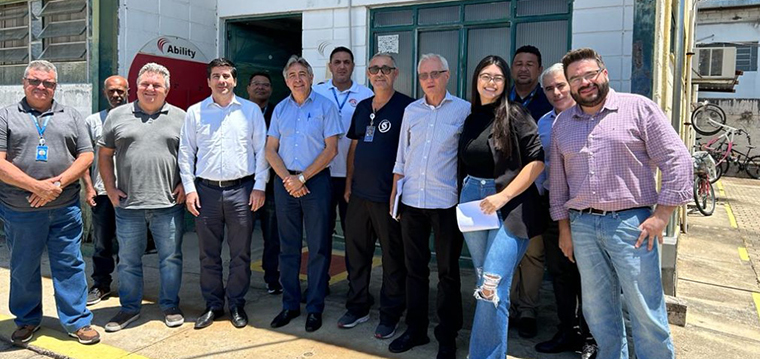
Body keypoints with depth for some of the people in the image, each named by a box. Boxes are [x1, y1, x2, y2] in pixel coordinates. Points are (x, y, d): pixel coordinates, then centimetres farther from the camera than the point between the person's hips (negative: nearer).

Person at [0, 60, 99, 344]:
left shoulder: (71, 116, 9)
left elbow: (86, 155, 3)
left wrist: (57, 183, -11)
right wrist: (37, 187, -15)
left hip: (65, 209, 1)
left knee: (70, 265, 5)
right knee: (23, 268, 13)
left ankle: (77, 321, 16)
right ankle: (27, 320, 31)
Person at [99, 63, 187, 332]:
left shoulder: (180, 118, 5)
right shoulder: (117, 116, 7)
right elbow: (104, 154, 11)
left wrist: (185, 184, -3)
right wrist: (110, 189, 3)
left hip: (169, 203, -1)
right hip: (127, 204, 1)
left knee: (171, 259, 7)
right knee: (128, 260, 12)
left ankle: (170, 306, 23)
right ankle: (129, 308, 28)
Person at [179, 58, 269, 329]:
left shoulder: (251, 110, 5)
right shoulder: (195, 112, 8)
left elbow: (261, 150, 4)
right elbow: (186, 152, 9)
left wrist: (259, 186, -3)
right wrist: (189, 188, 1)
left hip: (241, 190, -1)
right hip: (206, 190, 2)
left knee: (240, 253, 6)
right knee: (208, 254, 9)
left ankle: (237, 305, 21)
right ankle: (213, 305, 23)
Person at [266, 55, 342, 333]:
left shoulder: (325, 106, 0)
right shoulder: (280, 109, 11)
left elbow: (331, 149, -7)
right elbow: (270, 149, 8)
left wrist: (302, 178, -11)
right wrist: (287, 178, -7)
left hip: (315, 181, -3)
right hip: (285, 182, 4)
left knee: (318, 247, 1)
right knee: (288, 246, 9)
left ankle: (315, 307, 12)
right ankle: (290, 304, 21)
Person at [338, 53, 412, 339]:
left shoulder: (406, 107, -7)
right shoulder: (362, 107, 13)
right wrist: (349, 184, 12)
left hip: (389, 197, -6)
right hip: (359, 194, 6)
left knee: (393, 258, 5)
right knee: (356, 253, 14)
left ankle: (390, 315, 19)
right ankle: (357, 307, 30)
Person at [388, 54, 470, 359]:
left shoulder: (464, 110, -1)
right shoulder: (411, 111, 10)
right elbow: (401, 155, 14)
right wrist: (394, 191, 10)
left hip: (446, 202, -4)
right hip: (411, 201, 4)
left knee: (448, 271, 6)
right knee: (414, 268, 12)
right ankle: (415, 329, 26)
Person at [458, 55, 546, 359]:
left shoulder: (515, 115, -5)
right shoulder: (470, 118, 12)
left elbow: (537, 160, -11)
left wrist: (503, 196, -16)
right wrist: (463, 198, 10)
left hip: (509, 207, -6)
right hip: (473, 204, 6)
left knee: (492, 288, -11)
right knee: (485, 285, 15)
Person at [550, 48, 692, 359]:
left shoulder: (639, 108, -2)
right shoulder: (562, 123, 11)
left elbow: (677, 159, -5)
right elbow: (557, 178, 16)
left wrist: (660, 215, -9)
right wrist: (564, 226, 12)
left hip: (630, 222, -4)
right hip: (581, 225, 4)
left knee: (646, 310, 1)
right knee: (598, 309, 13)